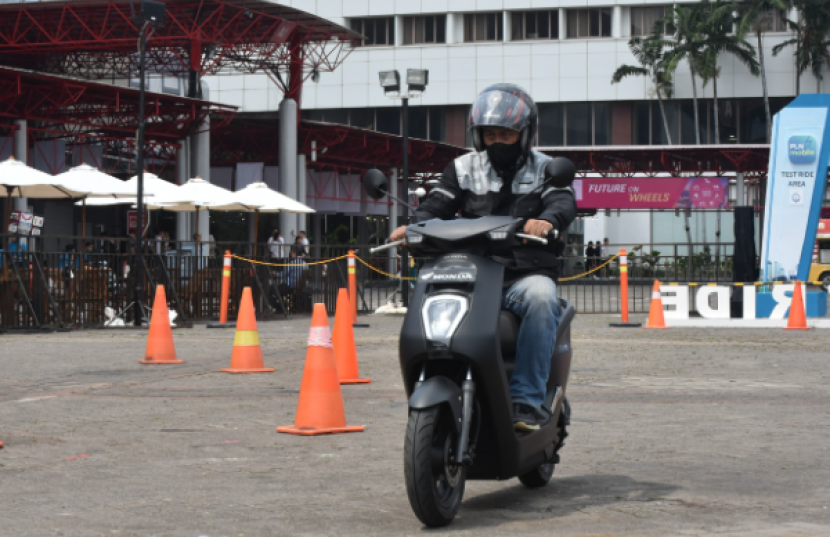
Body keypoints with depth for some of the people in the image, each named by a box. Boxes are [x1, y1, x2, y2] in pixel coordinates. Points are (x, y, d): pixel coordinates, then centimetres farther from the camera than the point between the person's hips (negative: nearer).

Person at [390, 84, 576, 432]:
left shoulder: (544, 168, 12)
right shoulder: (463, 169, 18)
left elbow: (563, 201, -7)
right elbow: (438, 205, 5)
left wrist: (548, 220, -32)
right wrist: (414, 226, -18)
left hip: (527, 273, -2)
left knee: (540, 299, -36)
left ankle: (527, 399, -36)